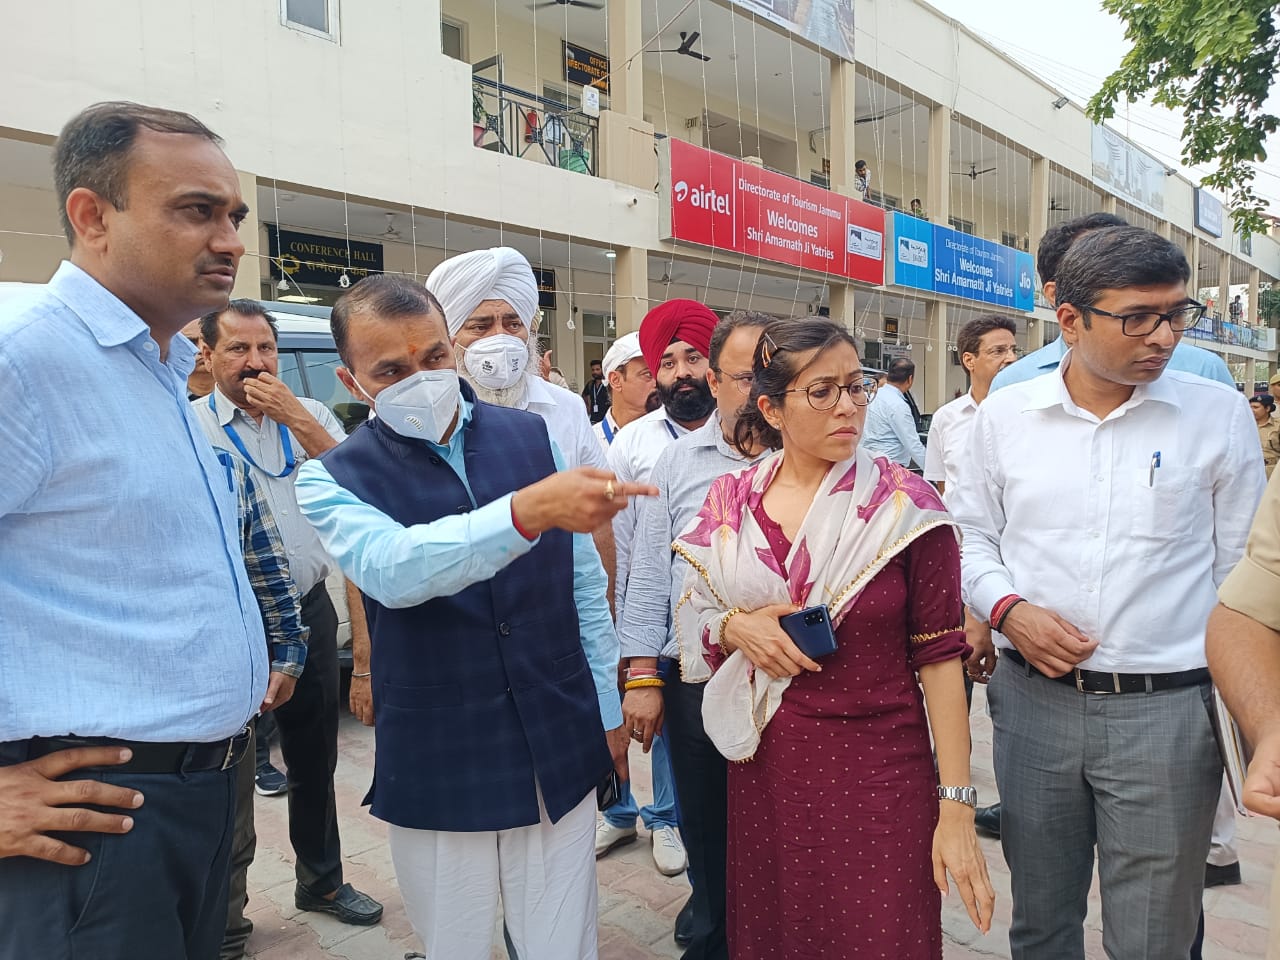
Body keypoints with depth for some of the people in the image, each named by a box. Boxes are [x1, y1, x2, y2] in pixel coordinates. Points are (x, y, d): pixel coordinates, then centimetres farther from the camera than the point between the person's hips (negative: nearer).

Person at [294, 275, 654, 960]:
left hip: (560, 756, 2)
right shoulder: (334, 479, -6)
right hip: (437, 774, -1)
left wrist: (608, 711, 9)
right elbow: (393, 569, -28)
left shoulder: (533, 436, 1)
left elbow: (583, 584, 7)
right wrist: (529, 510, -43)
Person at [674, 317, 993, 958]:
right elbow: (693, 626, 9)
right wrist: (733, 628, -14)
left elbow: (940, 656, -8)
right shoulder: (731, 504, 0)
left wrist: (957, 807, -11)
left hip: (880, 770, -2)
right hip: (763, 769, 3)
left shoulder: (906, 507, -8)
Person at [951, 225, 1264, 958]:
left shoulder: (1220, 414, -3)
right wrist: (1007, 609, -9)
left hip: (1168, 708, -1)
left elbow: (1242, 571, 1)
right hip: (1032, 700, 2)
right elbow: (972, 532, 9)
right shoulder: (1005, 414, 0)